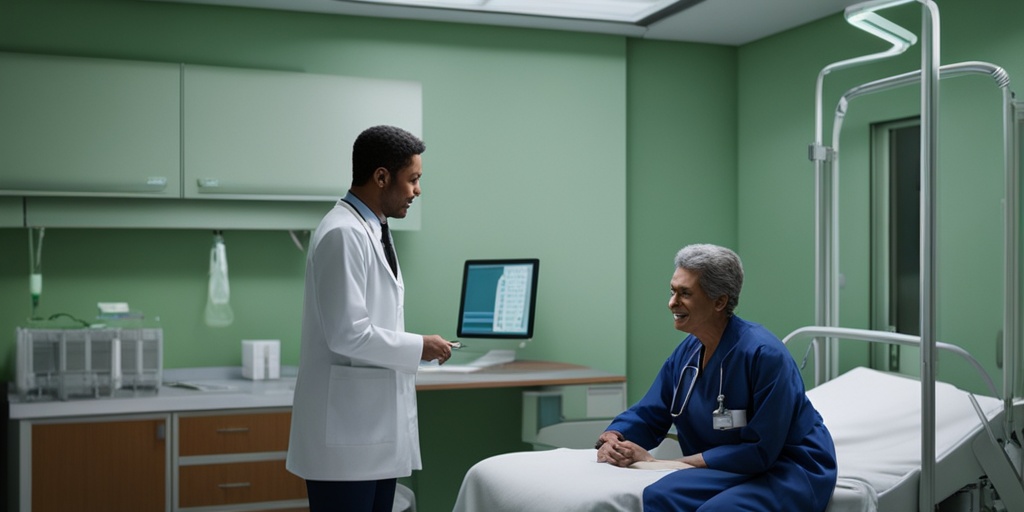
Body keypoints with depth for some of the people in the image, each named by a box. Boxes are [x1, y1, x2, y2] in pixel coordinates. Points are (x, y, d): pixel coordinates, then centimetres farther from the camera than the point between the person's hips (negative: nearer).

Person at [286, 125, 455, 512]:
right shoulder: (343, 234, -16)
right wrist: (418, 347, -11)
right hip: (347, 434, -9)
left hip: (377, 429, 10)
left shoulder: (372, 231, 14)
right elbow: (348, 334, -22)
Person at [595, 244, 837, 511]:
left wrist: (659, 463, -21)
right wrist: (611, 439, -14)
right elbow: (647, 415, 11)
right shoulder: (686, 353, 3)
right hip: (736, 469, 6)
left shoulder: (765, 353, -20)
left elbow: (760, 451, -21)